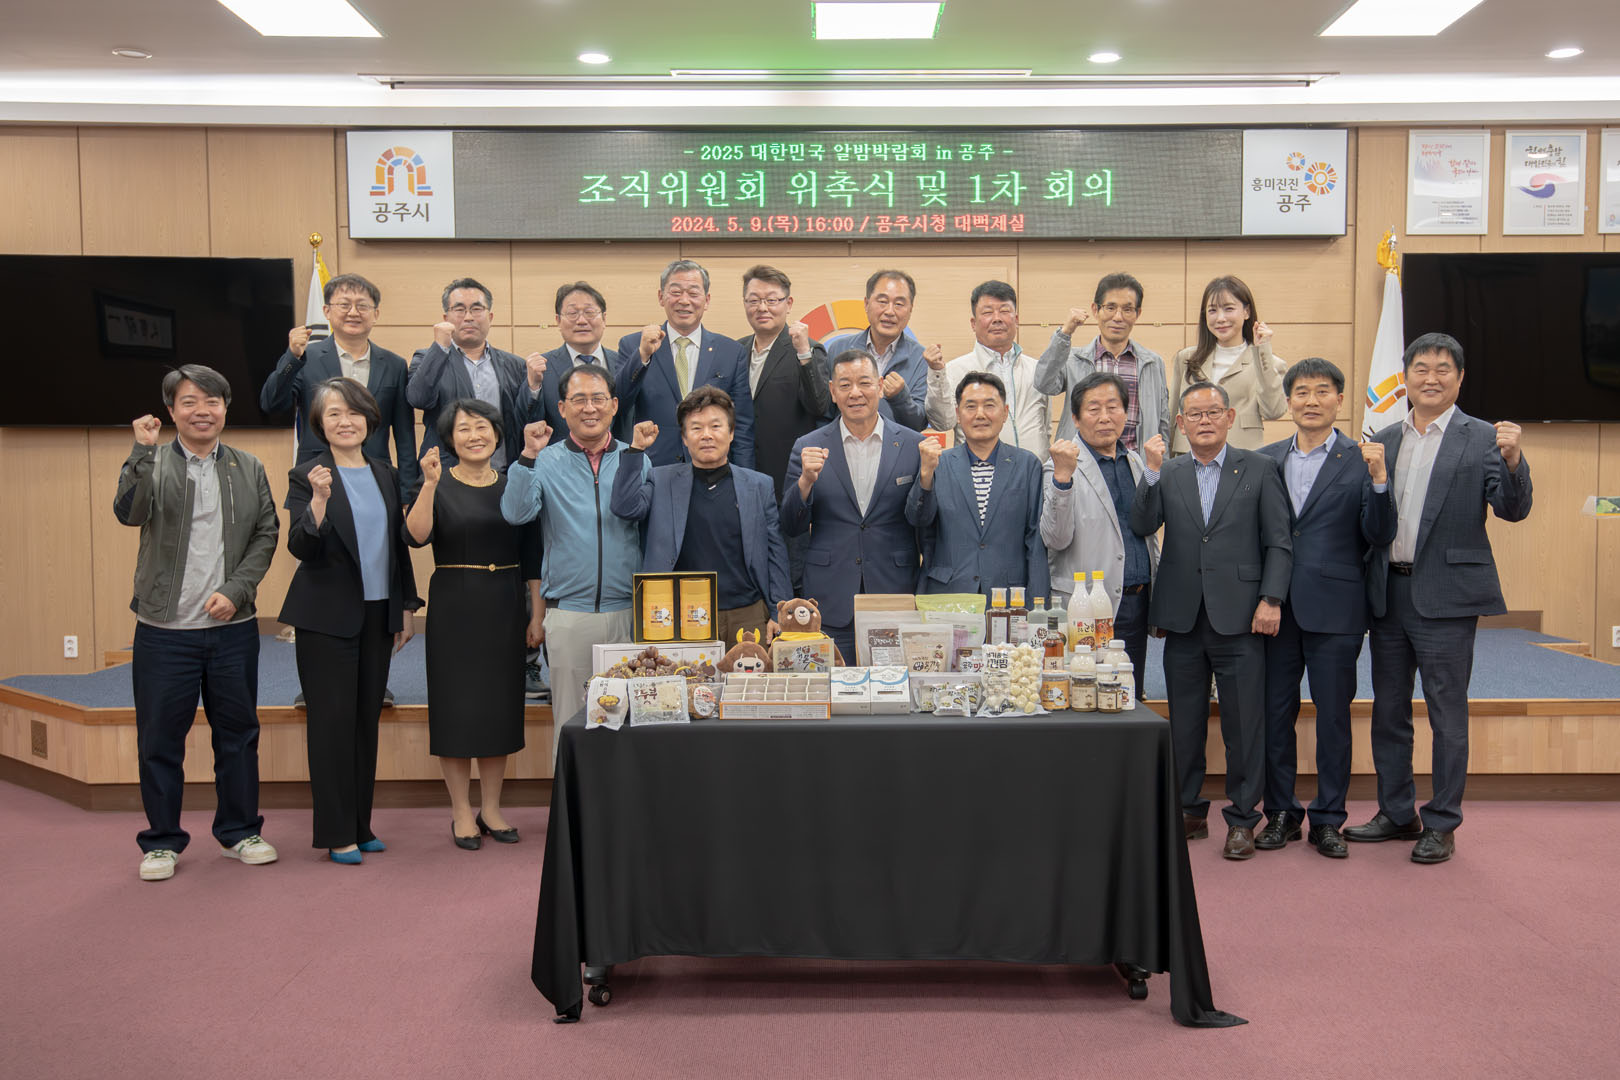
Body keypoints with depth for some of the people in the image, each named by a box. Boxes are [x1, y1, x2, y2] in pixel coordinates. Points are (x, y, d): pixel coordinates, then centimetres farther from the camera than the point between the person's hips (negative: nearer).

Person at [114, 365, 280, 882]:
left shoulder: (249, 468, 8)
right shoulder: (152, 464, 0)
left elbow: (266, 535, 5)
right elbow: (129, 513, -17)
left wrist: (236, 591, -7)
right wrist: (143, 451, -27)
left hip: (233, 627, 2)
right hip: (165, 629, -2)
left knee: (238, 732, 11)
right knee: (160, 738, 5)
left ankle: (239, 831, 25)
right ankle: (161, 841, 20)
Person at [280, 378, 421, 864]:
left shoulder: (385, 474, 10)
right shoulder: (307, 477, -6)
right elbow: (302, 547, -15)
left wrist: (407, 606, 14)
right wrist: (319, 499, -30)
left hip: (378, 614, 5)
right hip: (327, 617, -5)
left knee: (367, 719, 10)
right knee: (333, 720, -1)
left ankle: (360, 824, 20)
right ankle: (336, 834, 8)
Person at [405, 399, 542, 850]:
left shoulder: (513, 485, 6)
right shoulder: (439, 484, -2)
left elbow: (532, 553, 8)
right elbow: (416, 536, -19)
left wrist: (538, 611, 4)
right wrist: (430, 484, -29)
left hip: (505, 606, 3)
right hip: (454, 606, -3)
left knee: (501, 704, 7)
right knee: (456, 705, 1)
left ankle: (491, 808, 20)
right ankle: (461, 812, 13)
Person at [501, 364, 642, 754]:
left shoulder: (636, 460, 8)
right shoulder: (547, 462, 3)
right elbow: (516, 513, -11)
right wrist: (529, 456, -18)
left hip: (628, 612, 1)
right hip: (568, 615, -1)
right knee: (569, 717, 5)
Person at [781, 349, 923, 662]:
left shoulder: (912, 446, 4)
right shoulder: (808, 448, 4)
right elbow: (791, 528, 1)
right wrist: (806, 481, -13)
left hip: (896, 599, 0)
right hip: (830, 605, 0)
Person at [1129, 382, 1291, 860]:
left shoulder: (1258, 469, 5)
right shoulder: (1166, 473, 11)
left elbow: (1278, 542, 3)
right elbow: (1142, 526, -4)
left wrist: (1271, 599, -7)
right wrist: (1152, 472, -13)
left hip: (1239, 617, -2)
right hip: (1182, 618, 2)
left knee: (1244, 722, 0)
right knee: (1183, 721, 9)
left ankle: (1242, 819, 11)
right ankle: (1189, 812, 22)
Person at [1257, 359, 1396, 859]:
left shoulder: (1362, 460, 1)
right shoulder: (1265, 460, 9)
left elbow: (1380, 538, -6)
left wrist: (1378, 480, -20)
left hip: (1334, 609, -2)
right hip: (1275, 607, 3)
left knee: (1333, 715, 4)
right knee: (1274, 713, 8)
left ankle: (1328, 819, 16)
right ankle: (1281, 812, 21)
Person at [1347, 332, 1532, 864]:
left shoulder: (1482, 439, -2)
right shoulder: (1383, 440, 11)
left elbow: (1513, 510, -11)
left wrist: (1513, 461, -27)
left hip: (1445, 594, -5)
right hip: (1388, 591, 5)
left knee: (1447, 714, 3)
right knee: (1387, 710, 13)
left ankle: (1442, 824, 15)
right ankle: (1397, 813, 27)